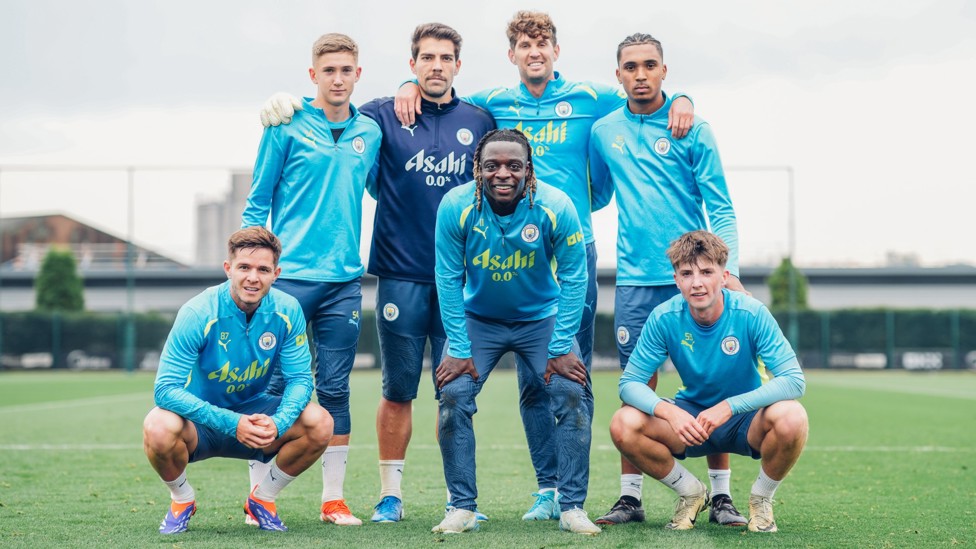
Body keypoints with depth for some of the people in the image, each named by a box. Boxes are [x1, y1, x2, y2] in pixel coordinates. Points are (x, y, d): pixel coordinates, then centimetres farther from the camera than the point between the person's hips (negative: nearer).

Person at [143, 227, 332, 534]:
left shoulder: (287, 311, -13)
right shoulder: (197, 314, -24)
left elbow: (300, 378, -10)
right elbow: (166, 389, -28)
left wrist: (278, 422, -32)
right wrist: (232, 424, -37)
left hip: (253, 411, 3)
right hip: (199, 422, -3)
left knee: (320, 424, -22)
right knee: (159, 429, -37)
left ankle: (262, 498, 4)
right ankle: (182, 499, -2)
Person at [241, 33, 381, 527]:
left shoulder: (370, 133, 10)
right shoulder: (287, 128, 0)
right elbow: (257, 202, 2)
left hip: (344, 282, 3)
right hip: (289, 277, -3)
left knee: (335, 391, 6)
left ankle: (333, 499, 11)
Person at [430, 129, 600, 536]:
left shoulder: (556, 207, -23)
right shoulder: (456, 206, -22)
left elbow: (573, 278, -14)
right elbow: (448, 279, -13)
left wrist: (563, 348, -16)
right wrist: (459, 349, -15)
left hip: (541, 318, 0)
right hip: (477, 318, 0)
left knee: (573, 394, -15)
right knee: (453, 394, -15)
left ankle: (572, 507, -3)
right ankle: (462, 508, -2)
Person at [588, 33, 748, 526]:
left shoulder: (692, 128, 0)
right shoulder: (604, 132, 9)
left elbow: (720, 207, -2)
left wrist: (728, 269, -12)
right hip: (634, 278, 2)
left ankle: (721, 494, 4)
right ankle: (630, 496, 8)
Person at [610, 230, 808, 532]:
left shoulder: (751, 314, -21)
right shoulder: (664, 318, -15)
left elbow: (793, 380, -25)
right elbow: (630, 382, -14)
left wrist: (729, 406, -36)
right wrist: (668, 411, -35)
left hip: (745, 419, -2)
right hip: (689, 419, 2)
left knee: (791, 417, -36)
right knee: (623, 425, -25)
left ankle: (762, 497, -3)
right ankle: (691, 492, 4)